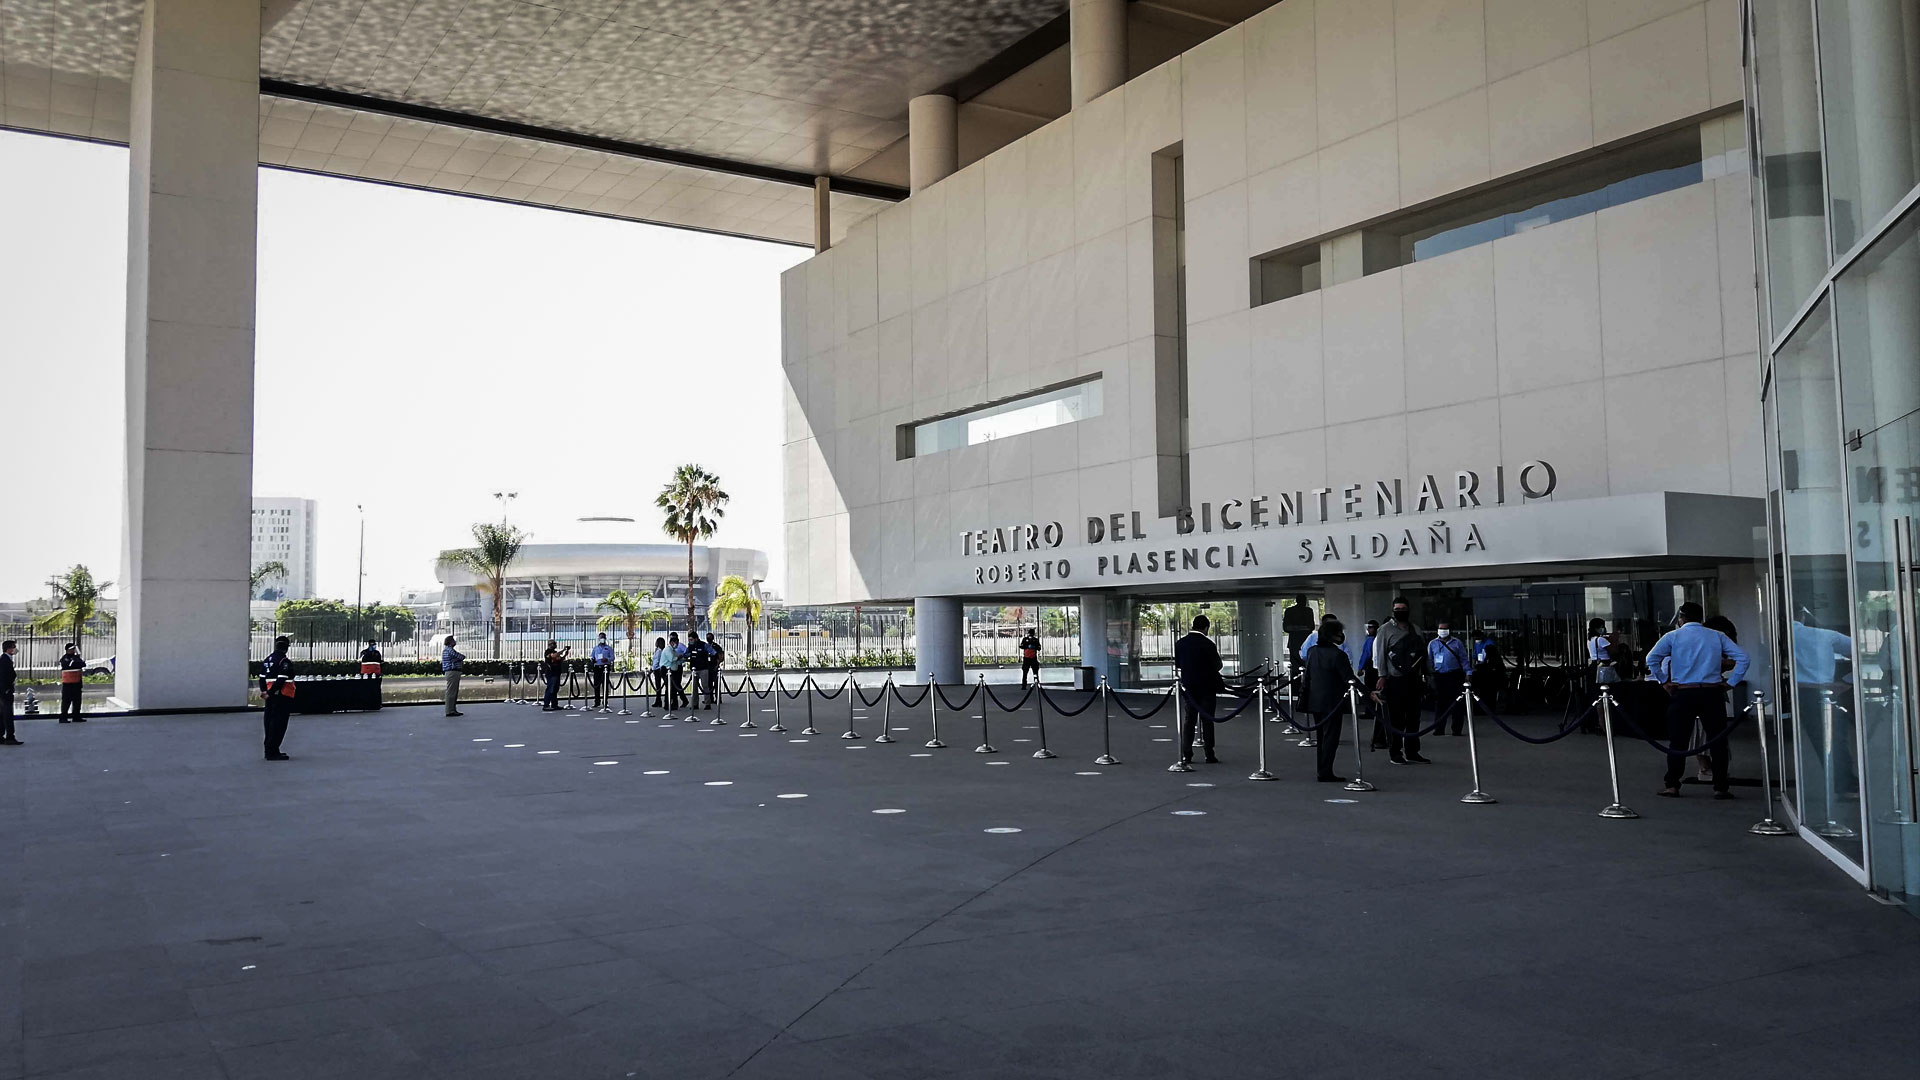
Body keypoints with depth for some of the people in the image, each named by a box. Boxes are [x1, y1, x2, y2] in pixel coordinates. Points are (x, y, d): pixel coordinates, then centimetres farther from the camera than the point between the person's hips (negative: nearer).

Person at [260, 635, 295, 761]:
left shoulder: (267, 659, 12)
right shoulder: (285, 661, -15)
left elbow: (262, 678, 13)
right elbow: (281, 680, -21)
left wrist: (264, 692, 10)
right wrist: (270, 693, -15)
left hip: (270, 697, 9)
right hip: (282, 697, -9)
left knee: (270, 721, 15)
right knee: (278, 724, -6)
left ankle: (270, 750, 22)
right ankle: (273, 752, -7)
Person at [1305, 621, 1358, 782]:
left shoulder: (1312, 652, 6)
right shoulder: (1337, 655, -16)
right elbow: (1349, 679, -17)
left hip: (1315, 701, 7)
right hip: (1332, 702, -7)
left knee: (1321, 737, 15)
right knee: (1330, 736, -2)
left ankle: (1321, 771, 20)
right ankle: (1325, 773, -3)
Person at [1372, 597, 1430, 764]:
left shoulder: (1415, 629, 14)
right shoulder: (1386, 629, -1)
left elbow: (1423, 652, 17)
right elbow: (1380, 654, -4)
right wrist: (1382, 676, -11)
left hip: (1413, 679, 5)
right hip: (1394, 680, -5)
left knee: (1413, 717, 7)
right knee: (1395, 718, -3)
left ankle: (1412, 752, 14)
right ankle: (1394, 753, 4)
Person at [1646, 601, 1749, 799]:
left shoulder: (1673, 636, 2)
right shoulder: (1717, 636, 8)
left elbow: (1651, 658, -10)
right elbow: (1742, 657, 1)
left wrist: (1664, 681, -1)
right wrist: (1730, 682, 2)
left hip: (1682, 693, -1)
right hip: (1713, 693, 1)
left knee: (1678, 740, 4)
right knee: (1717, 740, 7)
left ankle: (1672, 786, 4)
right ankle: (1720, 787, 6)